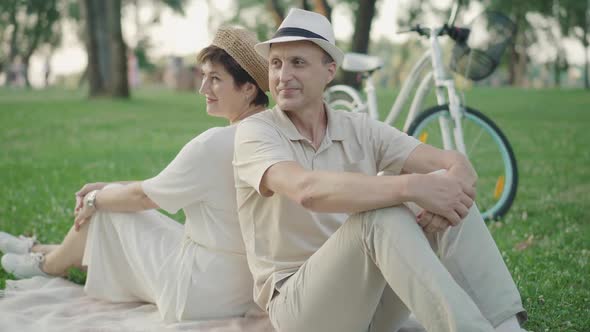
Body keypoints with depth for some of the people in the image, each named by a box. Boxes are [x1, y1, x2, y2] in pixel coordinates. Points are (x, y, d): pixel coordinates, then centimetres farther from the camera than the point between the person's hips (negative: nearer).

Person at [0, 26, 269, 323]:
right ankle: (37, 250, 44)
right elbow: (172, 186, 10)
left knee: (104, 206, 10)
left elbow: (144, 196, -11)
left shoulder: (214, 144, -25)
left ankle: (48, 266, 37)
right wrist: (108, 189, 13)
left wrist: (96, 199, 9)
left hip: (201, 295, -8)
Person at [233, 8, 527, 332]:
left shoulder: (360, 130, 6)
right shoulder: (255, 132, -7)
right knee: (382, 213, -31)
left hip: (373, 301, 5)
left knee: (444, 183, -15)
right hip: (300, 304, -5)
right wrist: (410, 187, -37)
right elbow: (308, 190, -30)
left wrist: (451, 185, -30)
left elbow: (458, 164, -6)